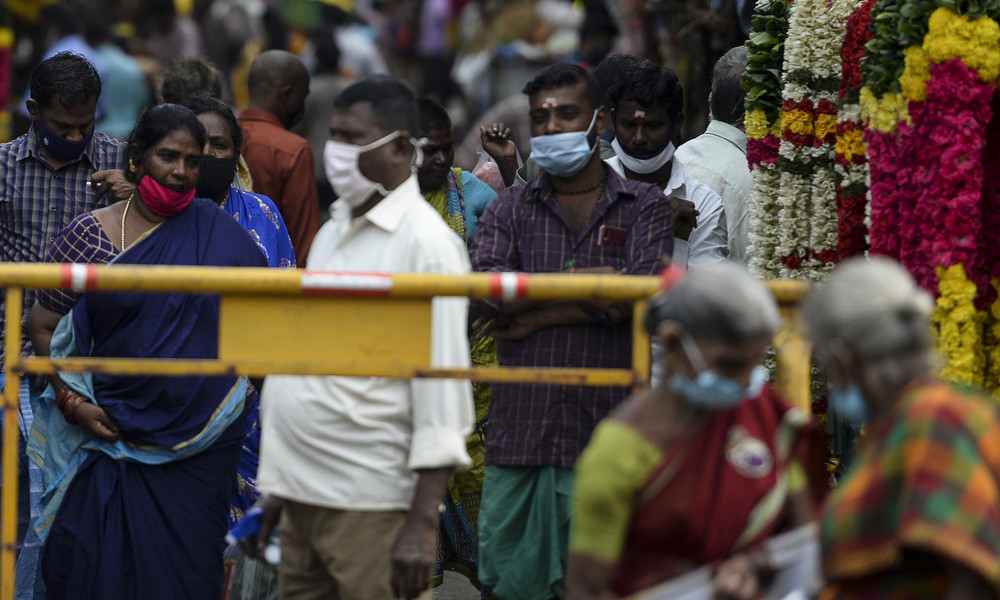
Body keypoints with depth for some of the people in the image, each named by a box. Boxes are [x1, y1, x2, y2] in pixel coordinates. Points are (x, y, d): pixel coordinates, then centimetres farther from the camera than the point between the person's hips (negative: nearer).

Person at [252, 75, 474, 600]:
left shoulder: (425, 242, -8)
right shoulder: (332, 233, 17)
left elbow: (443, 390, -13)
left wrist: (420, 524, -19)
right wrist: (276, 489, 19)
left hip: (374, 507, -8)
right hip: (305, 498, 8)